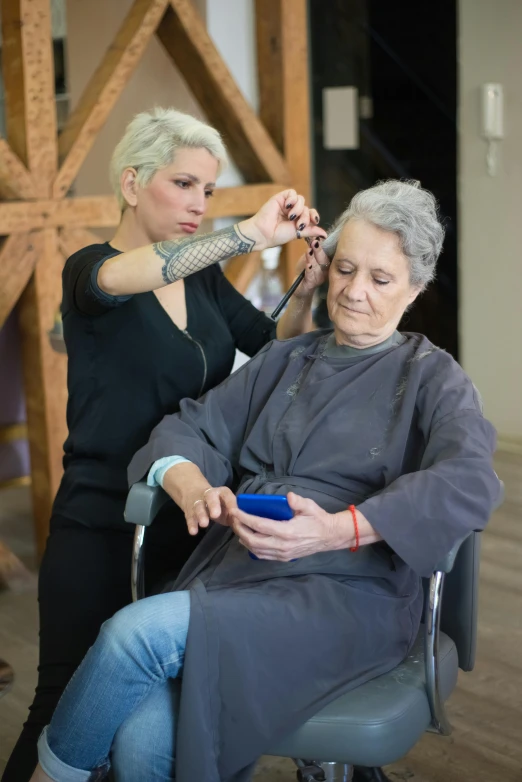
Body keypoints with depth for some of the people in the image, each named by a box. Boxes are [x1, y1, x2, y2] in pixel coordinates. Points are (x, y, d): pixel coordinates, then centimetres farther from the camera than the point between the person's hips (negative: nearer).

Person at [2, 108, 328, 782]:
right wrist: (251, 234, -38)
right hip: (101, 526, -5)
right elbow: (117, 280, -32)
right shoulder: (89, 270, -8)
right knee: (69, 704, 0)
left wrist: (307, 289, -11)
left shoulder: (202, 277, 9)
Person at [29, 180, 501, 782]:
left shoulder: (433, 378, 8)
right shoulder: (284, 360, 23)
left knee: (140, 632, -27)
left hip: (347, 593, -3)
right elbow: (193, 427, 16)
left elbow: (469, 483, -12)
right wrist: (190, 483, -10)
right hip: (232, 573, 4)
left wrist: (344, 528, -28)